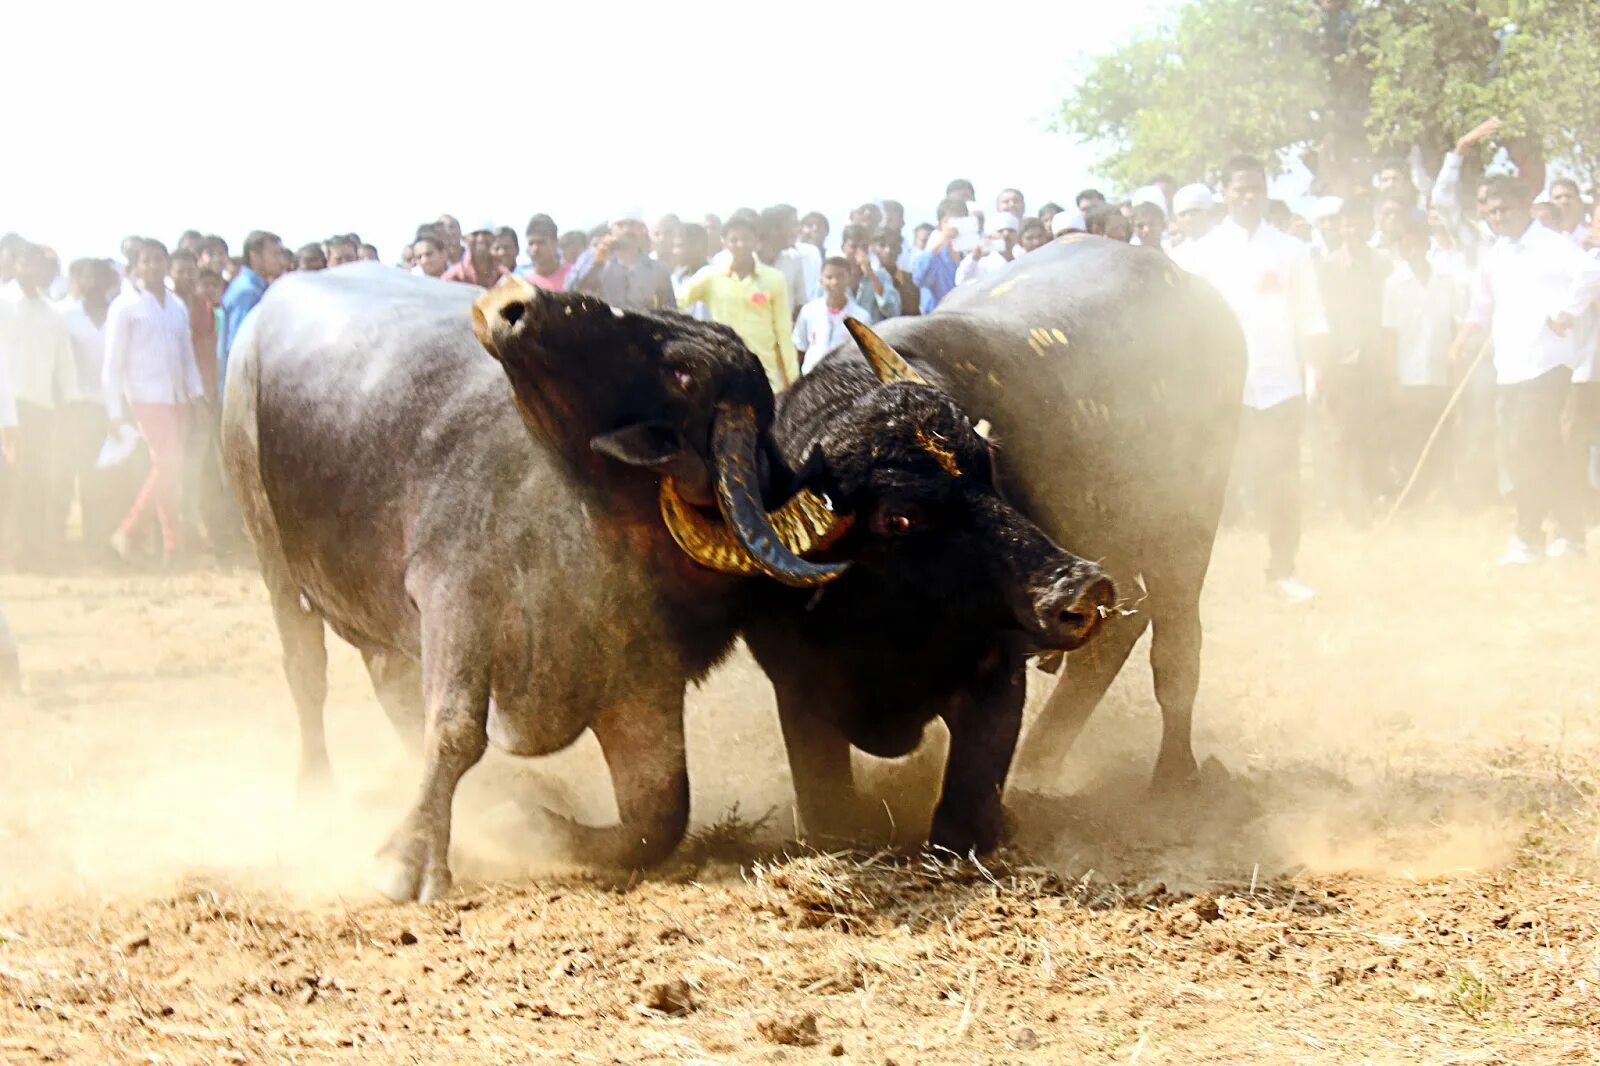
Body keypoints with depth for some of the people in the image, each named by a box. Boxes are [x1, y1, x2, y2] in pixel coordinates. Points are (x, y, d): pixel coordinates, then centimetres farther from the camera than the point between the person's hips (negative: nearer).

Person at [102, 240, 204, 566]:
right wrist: (116, 410, -8)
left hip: (176, 398, 6)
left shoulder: (177, 307, 14)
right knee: (170, 464, -14)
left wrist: (195, 392, 5)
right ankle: (173, 543, -8)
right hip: (147, 397, -6)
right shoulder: (126, 307, -3)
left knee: (166, 468, 5)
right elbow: (113, 361, -4)